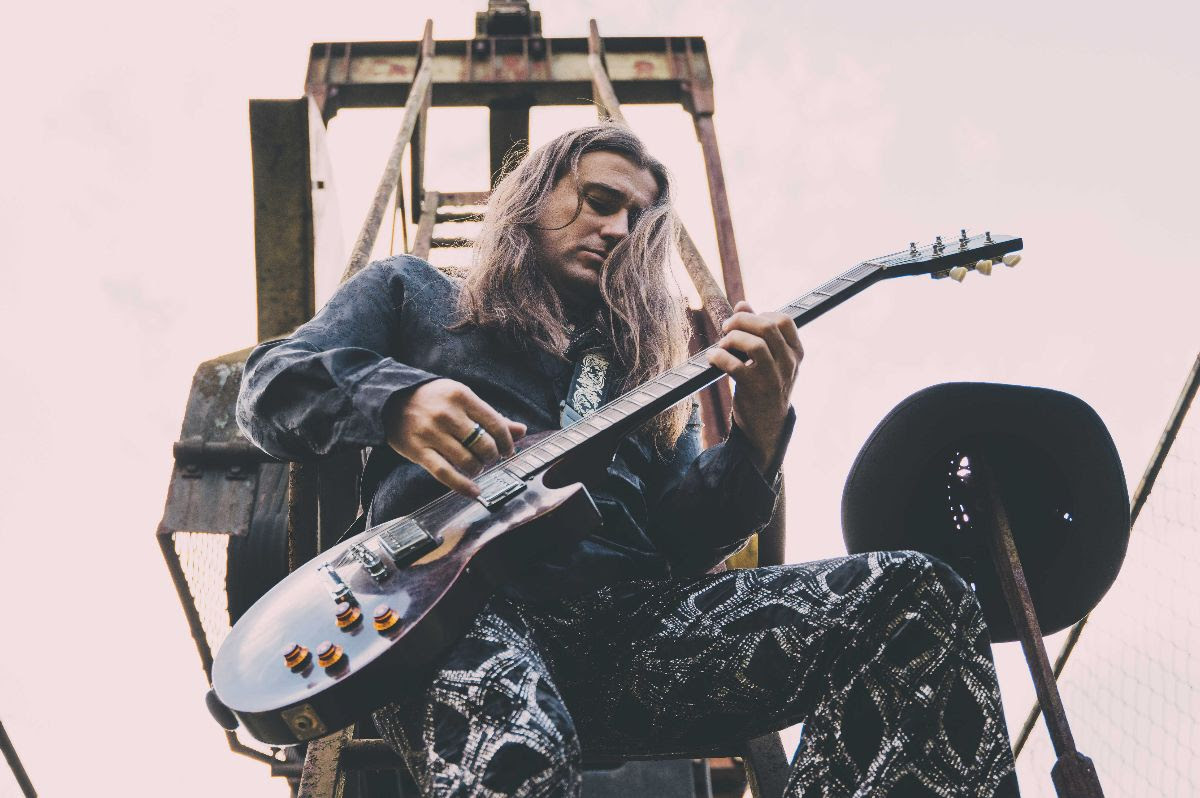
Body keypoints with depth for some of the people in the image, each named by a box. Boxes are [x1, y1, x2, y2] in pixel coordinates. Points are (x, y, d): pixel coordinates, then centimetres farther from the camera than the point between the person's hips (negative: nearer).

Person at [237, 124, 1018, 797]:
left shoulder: (646, 363, 31)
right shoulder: (409, 291, 25)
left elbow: (686, 543, 18)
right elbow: (269, 387, 10)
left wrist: (758, 431, -3)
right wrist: (397, 399, -12)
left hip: (631, 612, 5)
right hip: (460, 601, -4)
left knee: (919, 596, -21)